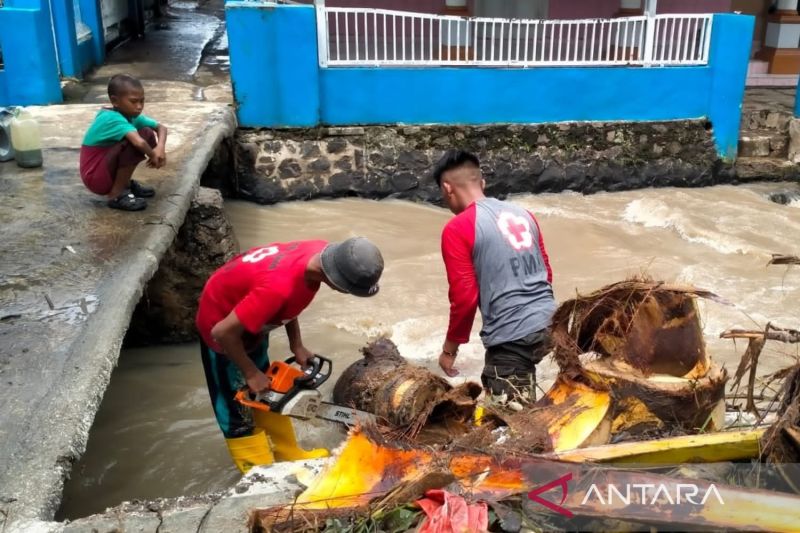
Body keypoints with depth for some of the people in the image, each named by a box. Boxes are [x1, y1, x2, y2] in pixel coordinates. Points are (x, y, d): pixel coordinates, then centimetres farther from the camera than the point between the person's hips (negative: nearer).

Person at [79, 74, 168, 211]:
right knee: (135, 140, -27)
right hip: (96, 177, -8)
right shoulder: (113, 119, -25)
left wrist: (160, 148, -17)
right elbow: (139, 142, -40)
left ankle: (124, 183, 11)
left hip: (108, 169, 9)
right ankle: (116, 195, -15)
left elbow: (161, 127, 3)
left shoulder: (131, 116, 0)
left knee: (148, 134, 0)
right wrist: (152, 155, -20)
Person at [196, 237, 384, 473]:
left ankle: (288, 455, 38)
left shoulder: (319, 253, -19)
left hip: (249, 319, 8)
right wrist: (251, 373, -18)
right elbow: (223, 332, -32)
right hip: (221, 319, -8)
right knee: (238, 408, 5)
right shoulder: (279, 286, -42)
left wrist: (296, 345, -3)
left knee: (269, 393, 21)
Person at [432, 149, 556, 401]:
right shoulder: (523, 213, 13)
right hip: (549, 326, 8)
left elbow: (464, 298, -10)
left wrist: (449, 348, 3)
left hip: (512, 337, -7)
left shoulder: (457, 229, -8)